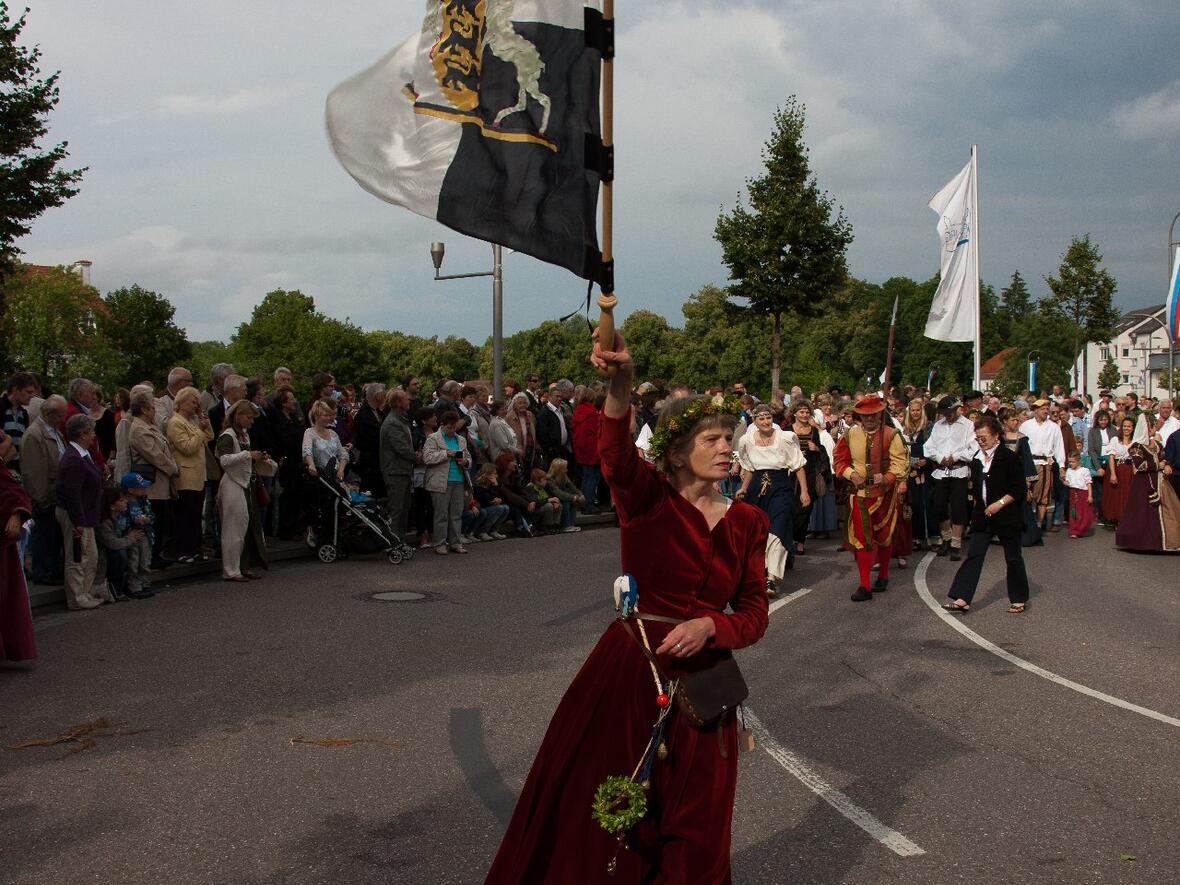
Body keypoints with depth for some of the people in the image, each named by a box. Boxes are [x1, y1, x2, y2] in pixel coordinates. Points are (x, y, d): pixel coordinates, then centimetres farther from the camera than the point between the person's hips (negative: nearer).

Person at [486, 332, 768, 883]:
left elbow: (754, 614, 3)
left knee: (692, 832, 14)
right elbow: (617, 458, -29)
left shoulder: (747, 523, 5)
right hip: (627, 671, -3)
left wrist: (709, 627, -19)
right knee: (598, 815, 7)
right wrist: (620, 389, -48)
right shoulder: (648, 500, -7)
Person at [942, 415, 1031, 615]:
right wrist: (976, 505, 11)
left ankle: (1019, 599, 22)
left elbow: (1019, 489, -13)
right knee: (973, 555, -2)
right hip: (982, 515, 6)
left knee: (1013, 557, 7)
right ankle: (962, 599, -6)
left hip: (1006, 515, -6)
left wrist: (1000, 503, -19)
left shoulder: (1009, 457, -11)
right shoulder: (977, 458, 8)